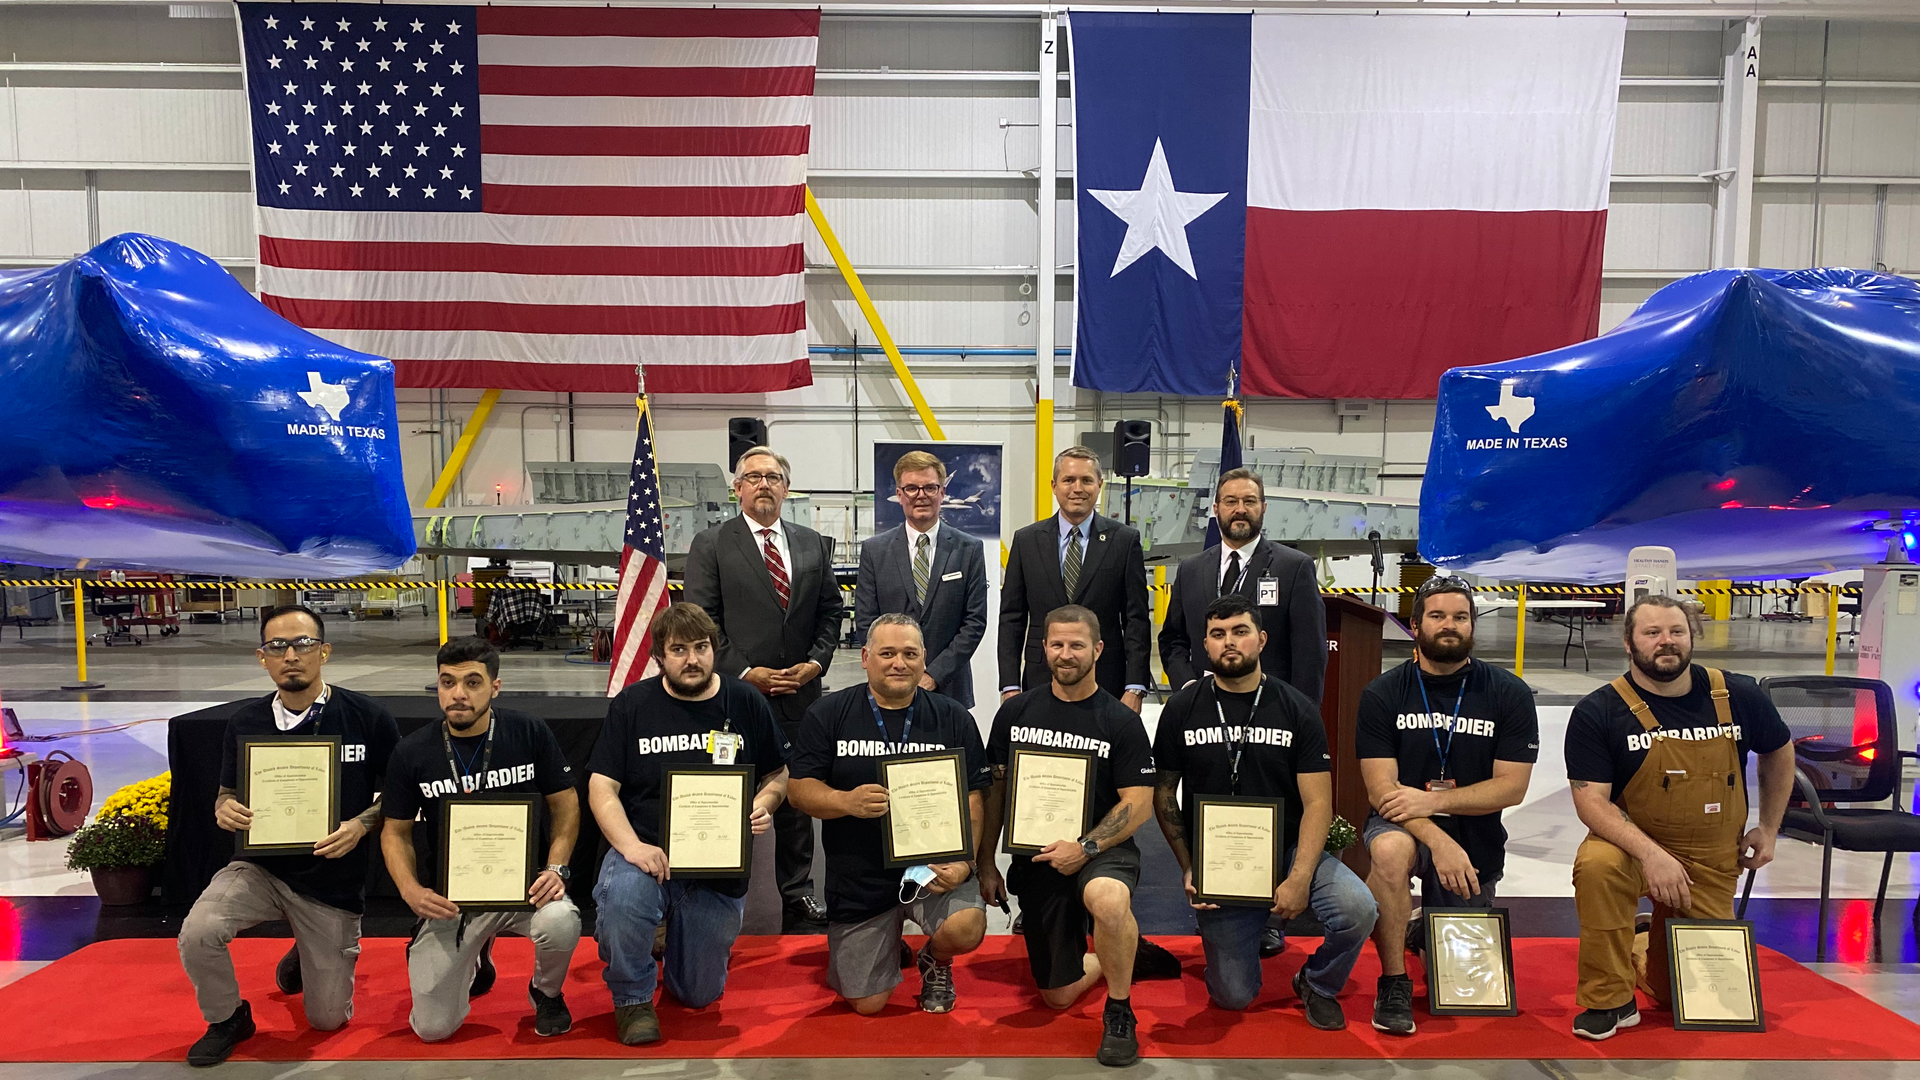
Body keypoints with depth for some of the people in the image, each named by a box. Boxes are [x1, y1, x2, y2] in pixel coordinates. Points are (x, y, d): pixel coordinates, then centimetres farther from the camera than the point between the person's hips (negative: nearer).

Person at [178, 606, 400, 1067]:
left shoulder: (369, 717, -12)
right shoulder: (245, 723, -4)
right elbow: (227, 794, 10)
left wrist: (361, 825, -20)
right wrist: (225, 810, -14)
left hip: (333, 883, -1)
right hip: (261, 868, 2)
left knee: (328, 1019, 6)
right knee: (196, 934, -29)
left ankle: (309, 956, 42)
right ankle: (228, 1019, 4)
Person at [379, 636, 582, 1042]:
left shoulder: (530, 733, -6)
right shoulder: (412, 752, -3)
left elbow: (565, 806, 1)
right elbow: (395, 833, 5)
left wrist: (556, 868, -14)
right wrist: (410, 890, -13)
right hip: (450, 897, 2)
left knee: (560, 923, -35)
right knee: (432, 1028, -4)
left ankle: (546, 993, 2)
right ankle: (474, 958, 31)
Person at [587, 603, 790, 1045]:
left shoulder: (747, 702, 1)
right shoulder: (632, 705, -2)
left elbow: (778, 775, 11)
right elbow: (602, 787, -5)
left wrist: (764, 804, -13)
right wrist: (632, 846, -22)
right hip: (647, 851, -1)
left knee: (700, 994, 9)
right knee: (623, 899, -37)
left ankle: (675, 946, 46)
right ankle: (633, 997, -5)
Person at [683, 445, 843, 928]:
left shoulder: (813, 545, 11)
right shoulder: (710, 545, -1)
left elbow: (830, 611, 12)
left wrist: (816, 662, -3)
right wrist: (744, 672, -12)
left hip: (799, 694, 4)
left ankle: (797, 891, 23)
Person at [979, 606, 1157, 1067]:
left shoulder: (1121, 722, -7)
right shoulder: (1016, 712, 2)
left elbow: (1139, 804, -10)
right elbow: (995, 789, 8)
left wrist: (1085, 848, -21)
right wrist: (986, 863, 5)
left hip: (1102, 850, -4)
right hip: (1036, 859, 4)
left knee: (1107, 899, -40)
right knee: (1057, 997, 8)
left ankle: (1119, 1011, -14)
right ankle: (1118, 955, 40)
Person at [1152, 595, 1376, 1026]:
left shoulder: (1297, 710, -2)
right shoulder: (1182, 708, 0)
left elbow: (1317, 802, -6)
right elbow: (1163, 793, 5)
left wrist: (1299, 879, -18)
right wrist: (1188, 869, -5)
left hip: (1289, 851, 0)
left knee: (1358, 909, -27)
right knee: (1234, 996, -5)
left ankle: (1317, 986, 5)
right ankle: (1253, 929, 30)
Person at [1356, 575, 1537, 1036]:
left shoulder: (1510, 695, -6)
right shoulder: (1382, 695, -7)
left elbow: (1511, 787, -9)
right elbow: (1381, 789, -13)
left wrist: (1432, 800, -22)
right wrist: (1438, 841, -28)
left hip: (1476, 841, 2)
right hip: (1403, 824, -1)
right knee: (1390, 850, -38)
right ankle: (1394, 982, -17)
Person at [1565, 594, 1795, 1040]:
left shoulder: (1739, 697, -5)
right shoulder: (1598, 712, -15)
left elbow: (1779, 751, 15)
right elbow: (1590, 799, -20)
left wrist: (1769, 828, 13)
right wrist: (1651, 854, -33)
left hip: (1714, 862, 3)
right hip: (1633, 844, -3)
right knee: (1596, 865, -38)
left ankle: (1644, 949, 44)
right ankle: (1609, 1001, -16)